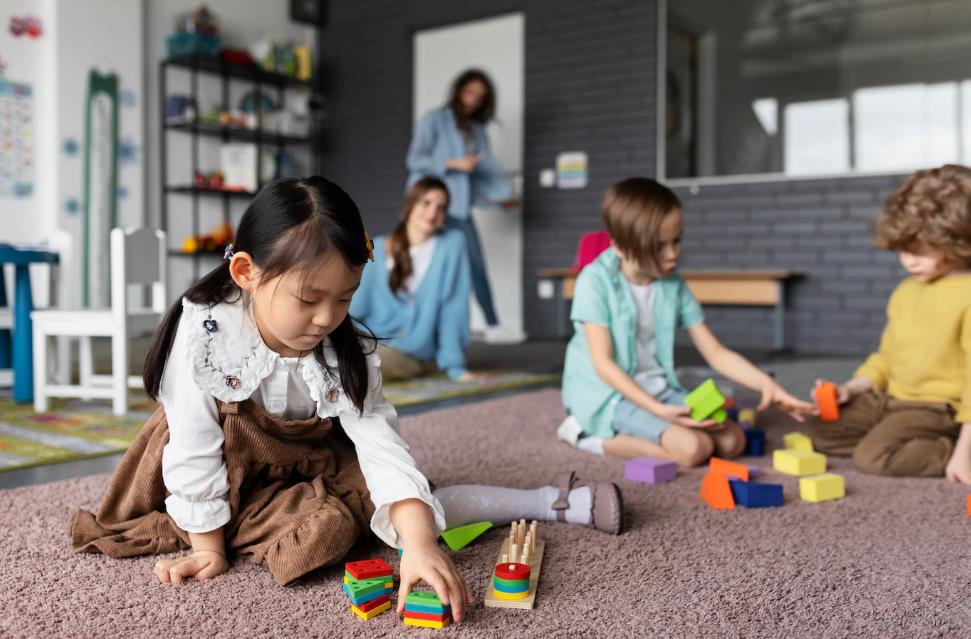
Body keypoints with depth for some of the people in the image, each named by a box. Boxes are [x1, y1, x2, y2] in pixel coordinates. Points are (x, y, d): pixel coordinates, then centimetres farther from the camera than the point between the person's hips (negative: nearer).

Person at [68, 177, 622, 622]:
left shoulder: (348, 353, -18)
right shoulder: (203, 333, -27)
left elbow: (381, 444, -25)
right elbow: (194, 447, -20)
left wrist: (419, 542, -37)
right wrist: (208, 547, -15)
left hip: (314, 465, 2)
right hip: (238, 472, -2)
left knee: (414, 517, -15)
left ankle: (556, 502, 2)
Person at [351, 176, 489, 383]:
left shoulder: (452, 244, -5)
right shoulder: (378, 249, 5)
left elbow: (453, 309, -8)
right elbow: (356, 306, 5)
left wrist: (455, 366, -13)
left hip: (411, 352, -3)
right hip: (367, 341, 3)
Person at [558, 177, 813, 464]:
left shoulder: (673, 285, 3)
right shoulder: (595, 281, -14)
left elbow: (715, 353, 5)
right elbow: (603, 363, -18)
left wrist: (764, 382, -12)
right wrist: (657, 410, -27)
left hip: (661, 390, 7)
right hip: (609, 395, -7)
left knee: (733, 441, -10)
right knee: (693, 447, -26)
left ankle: (619, 433, -5)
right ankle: (593, 435, -9)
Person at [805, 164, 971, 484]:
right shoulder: (905, 291, 8)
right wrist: (850, 389, 4)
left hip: (935, 407, -8)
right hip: (889, 397, 8)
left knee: (872, 456, -24)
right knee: (819, 430, 5)